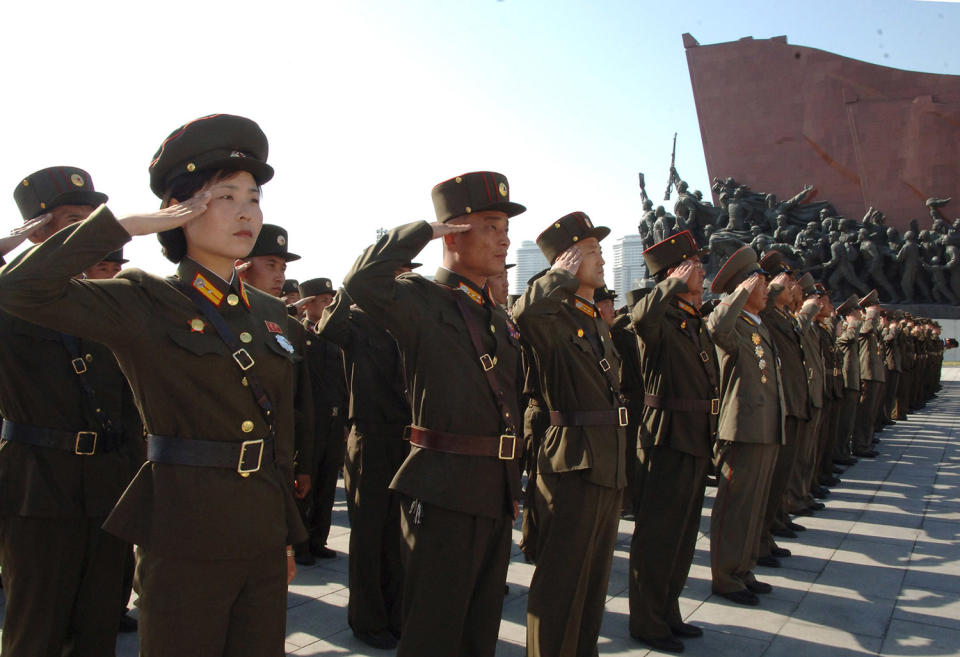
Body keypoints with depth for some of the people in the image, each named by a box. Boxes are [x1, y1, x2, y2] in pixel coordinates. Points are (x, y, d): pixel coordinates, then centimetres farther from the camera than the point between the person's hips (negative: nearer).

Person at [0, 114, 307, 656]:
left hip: (263, 535, 6)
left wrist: (286, 538, 15)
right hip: (183, 537, -5)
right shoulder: (145, 304, -8)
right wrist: (126, 225, -18)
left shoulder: (272, 313, 8)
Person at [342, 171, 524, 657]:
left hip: (497, 496, 8)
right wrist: (423, 230, -20)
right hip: (443, 494, -8)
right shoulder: (422, 301, -10)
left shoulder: (500, 320, 14)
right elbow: (362, 282, -32)